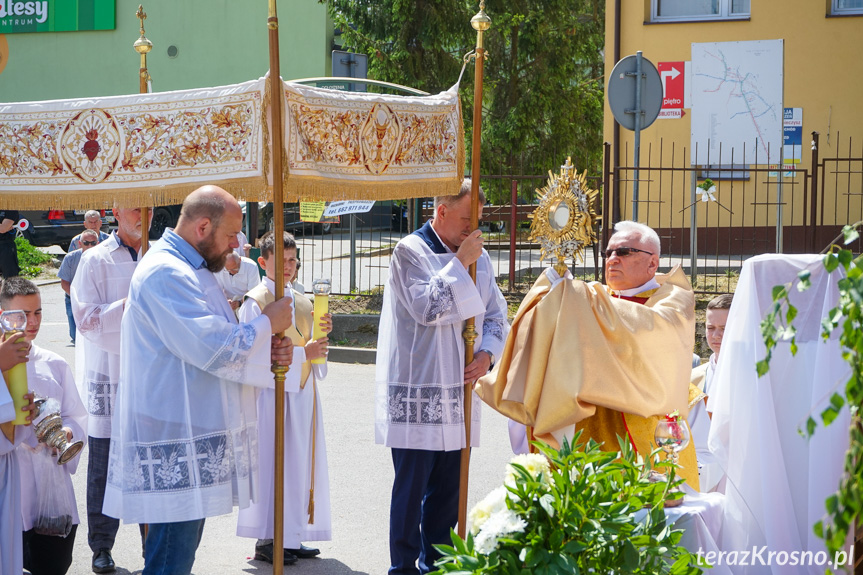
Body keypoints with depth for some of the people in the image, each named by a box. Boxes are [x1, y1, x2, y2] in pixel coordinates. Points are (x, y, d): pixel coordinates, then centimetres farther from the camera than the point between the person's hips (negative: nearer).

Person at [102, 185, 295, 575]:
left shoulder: (191, 270, 18)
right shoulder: (166, 273, -17)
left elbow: (204, 346, 24)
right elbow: (215, 349, -23)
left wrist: (266, 352, 6)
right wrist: (268, 324, -7)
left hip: (193, 441, 11)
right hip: (175, 449, -11)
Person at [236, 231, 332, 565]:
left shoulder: (301, 301, 13)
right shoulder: (255, 302, -9)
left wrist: (321, 333, -5)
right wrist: (301, 353, -19)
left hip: (301, 392, 7)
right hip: (272, 393, -7)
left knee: (301, 462, 8)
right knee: (273, 463, -4)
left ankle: (292, 534, 16)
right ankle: (267, 539, 4)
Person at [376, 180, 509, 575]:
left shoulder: (477, 257, 11)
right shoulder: (410, 251, -6)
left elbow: (496, 314, 17)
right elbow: (426, 306, -18)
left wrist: (487, 353, 0)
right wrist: (459, 264, -14)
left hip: (457, 390, 6)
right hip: (415, 393, -6)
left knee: (448, 485, 11)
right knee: (412, 484, -3)